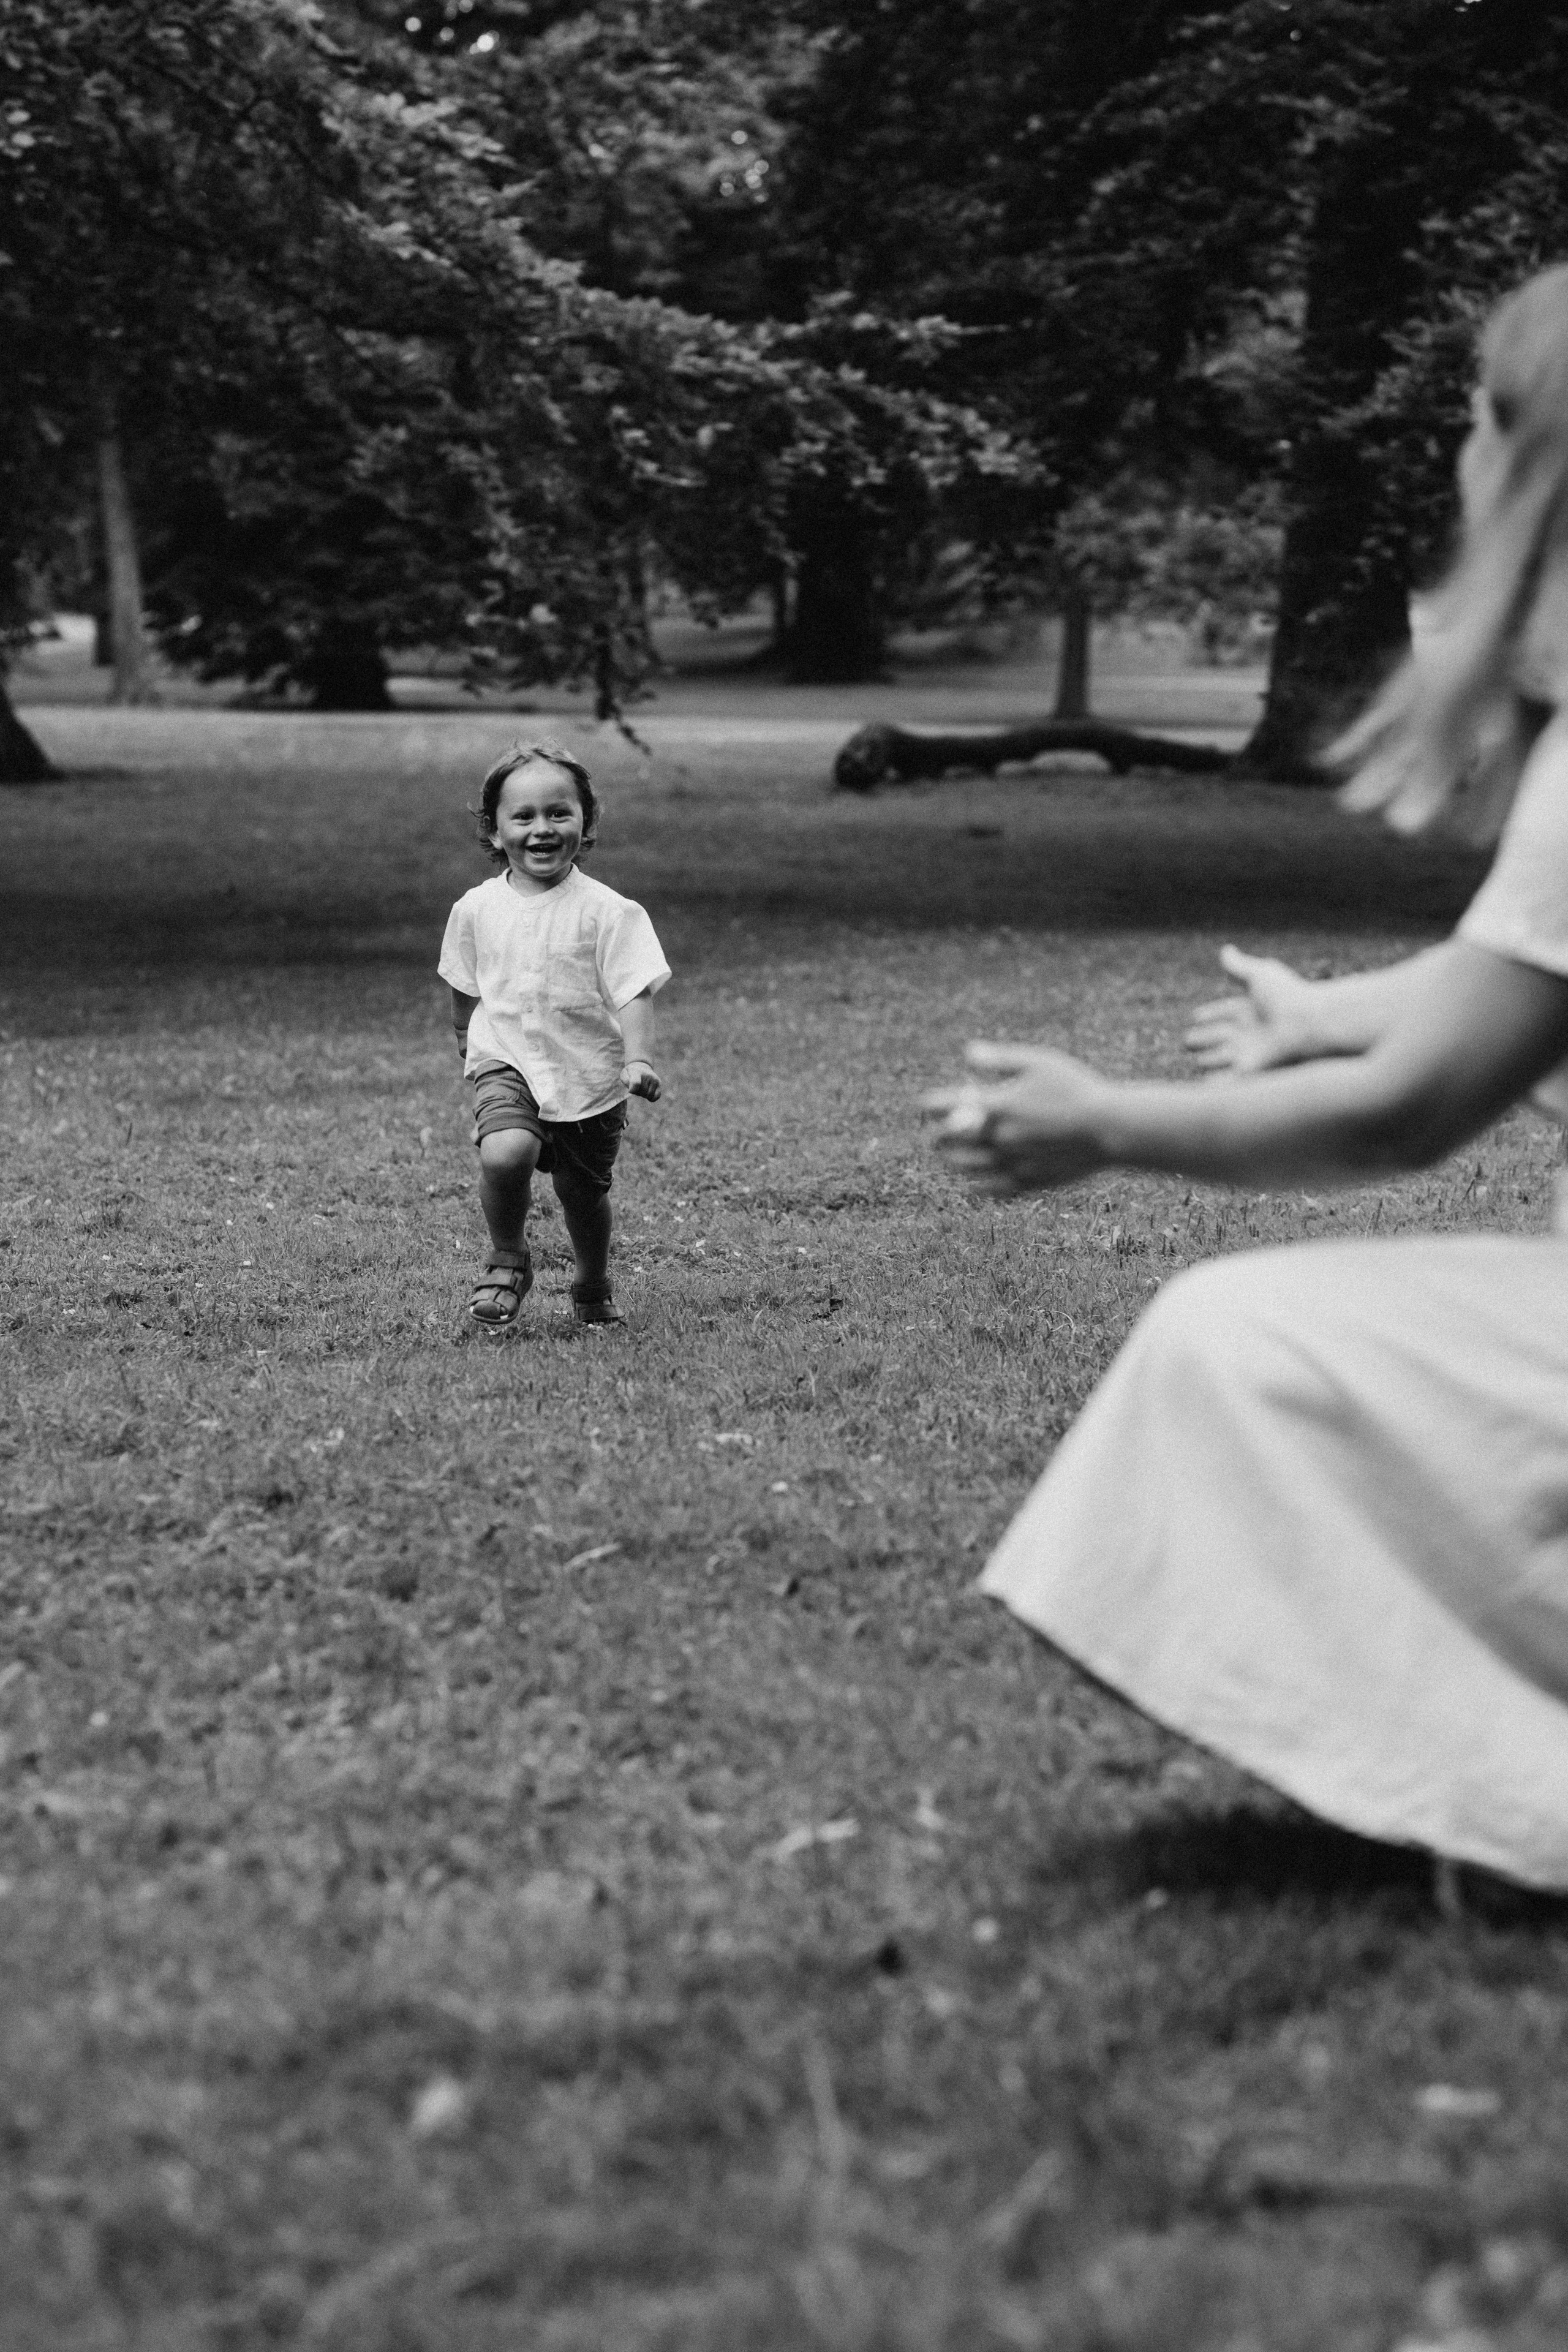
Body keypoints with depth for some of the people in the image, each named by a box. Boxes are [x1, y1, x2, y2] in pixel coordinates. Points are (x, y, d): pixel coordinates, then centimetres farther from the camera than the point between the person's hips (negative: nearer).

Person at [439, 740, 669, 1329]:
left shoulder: (606, 911, -11)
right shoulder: (476, 909, -1)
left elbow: (634, 991, -15)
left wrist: (638, 1059, -29)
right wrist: (468, 1037, 30)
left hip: (589, 1076, 0)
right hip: (506, 1065, 1)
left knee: (584, 1192, 12)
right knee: (504, 1153, -27)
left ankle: (594, 1290, 41)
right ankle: (507, 1261, -1)